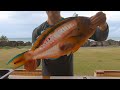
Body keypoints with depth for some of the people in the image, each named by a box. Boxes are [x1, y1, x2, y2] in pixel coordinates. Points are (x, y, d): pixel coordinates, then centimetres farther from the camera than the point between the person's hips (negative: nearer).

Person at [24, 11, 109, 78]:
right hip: (47, 75, 0)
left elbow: (100, 36, -13)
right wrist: (33, 64, -28)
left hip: (68, 75, 0)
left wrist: (103, 25, -35)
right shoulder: (38, 31, -6)